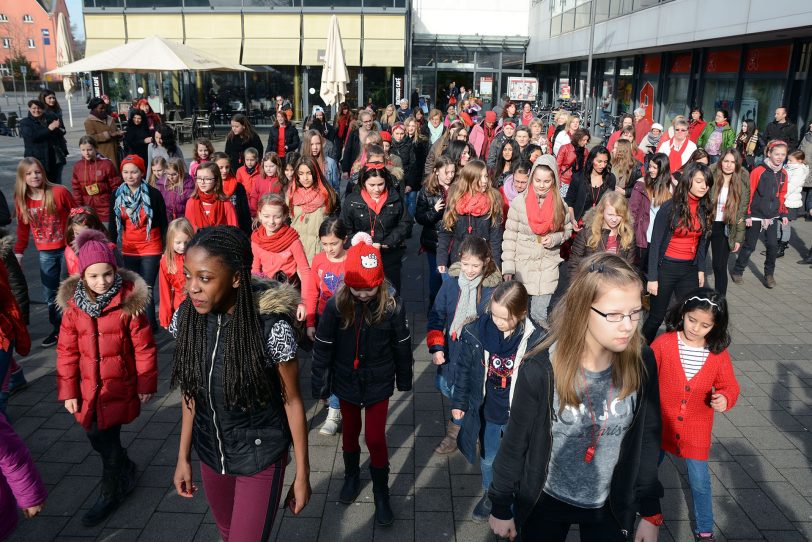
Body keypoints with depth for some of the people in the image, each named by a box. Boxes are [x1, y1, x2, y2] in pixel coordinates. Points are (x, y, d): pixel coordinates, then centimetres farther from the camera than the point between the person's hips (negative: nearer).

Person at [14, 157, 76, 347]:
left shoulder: (59, 192, -14)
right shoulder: (21, 200, -2)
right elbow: (23, 229, 10)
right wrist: (18, 253, 11)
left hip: (67, 248, -4)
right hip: (45, 253, 4)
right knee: (49, 294, 9)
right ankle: (58, 329, 25)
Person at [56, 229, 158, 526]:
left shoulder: (129, 302, -14)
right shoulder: (73, 306, -5)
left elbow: (144, 347, -8)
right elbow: (67, 351, 2)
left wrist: (146, 385, -4)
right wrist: (68, 391, 3)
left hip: (119, 386, -4)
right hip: (88, 388, 4)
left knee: (107, 439, 2)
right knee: (96, 436, 16)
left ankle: (111, 493, 26)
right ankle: (125, 471, 44)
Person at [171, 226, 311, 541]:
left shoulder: (272, 327, -26)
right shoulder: (186, 318, -12)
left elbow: (292, 401, -14)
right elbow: (192, 390, 2)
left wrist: (302, 474, -6)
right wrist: (183, 456, 8)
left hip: (260, 458, -5)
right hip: (210, 454, 5)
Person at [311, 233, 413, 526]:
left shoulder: (391, 304, -19)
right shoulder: (336, 305, -19)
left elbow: (402, 344, -5)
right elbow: (323, 347, -9)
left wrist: (404, 378, 6)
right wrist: (320, 383, -3)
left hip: (378, 382, -1)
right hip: (346, 381, 2)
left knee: (375, 438, 3)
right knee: (350, 431, 21)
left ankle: (381, 492, 26)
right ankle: (352, 476, 48)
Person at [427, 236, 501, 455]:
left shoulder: (493, 289, -16)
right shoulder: (451, 283, -7)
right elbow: (436, 316, -3)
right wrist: (436, 347, -10)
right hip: (450, 350, 4)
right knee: (445, 387, 17)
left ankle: (454, 430, 35)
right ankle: (461, 417, 47)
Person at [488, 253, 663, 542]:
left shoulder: (641, 363, -16)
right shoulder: (541, 370, -25)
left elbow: (648, 439, -3)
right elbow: (514, 443, -12)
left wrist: (651, 512, 4)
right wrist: (500, 507, -1)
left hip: (612, 507, 2)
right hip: (545, 503, -2)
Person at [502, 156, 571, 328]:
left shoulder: (560, 204, -2)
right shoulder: (519, 201, -8)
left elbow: (567, 231, 11)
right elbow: (510, 236, -6)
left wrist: (555, 238, -11)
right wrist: (508, 267, -10)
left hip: (548, 266, 1)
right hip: (522, 264, -1)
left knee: (540, 315, 6)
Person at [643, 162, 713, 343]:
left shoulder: (705, 209, 3)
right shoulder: (670, 207, -12)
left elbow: (701, 242, 14)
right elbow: (655, 243, -11)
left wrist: (701, 270, 9)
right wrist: (652, 277, -13)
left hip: (690, 269, 5)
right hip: (666, 267, -4)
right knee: (657, 316, 5)